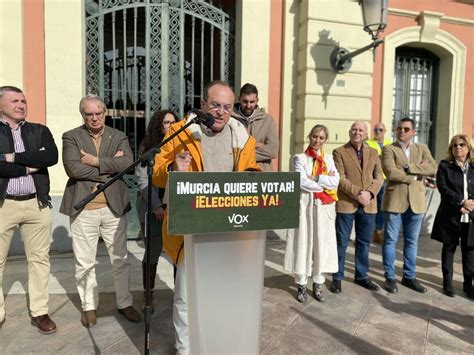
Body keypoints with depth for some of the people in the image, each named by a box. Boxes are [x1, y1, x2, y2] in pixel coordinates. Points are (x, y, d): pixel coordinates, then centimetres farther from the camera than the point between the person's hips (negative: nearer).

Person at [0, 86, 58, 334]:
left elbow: (52, 156, -9)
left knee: (39, 258, 7)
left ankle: (39, 311, 20)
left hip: (37, 204, 2)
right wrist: (30, 166, -10)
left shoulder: (39, 131, 9)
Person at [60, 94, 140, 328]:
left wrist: (96, 161, -13)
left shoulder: (119, 137, 8)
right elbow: (73, 168, -13)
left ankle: (125, 303, 26)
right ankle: (89, 306, 28)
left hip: (114, 206, 1)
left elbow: (128, 163, -9)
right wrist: (110, 165, -11)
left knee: (120, 259, 10)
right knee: (84, 262, 10)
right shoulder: (71, 137, 3)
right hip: (83, 209, -1)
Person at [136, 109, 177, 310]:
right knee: (154, 250, 4)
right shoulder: (147, 149, 1)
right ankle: (148, 295, 22)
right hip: (152, 207, -2)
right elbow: (143, 180, -3)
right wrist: (157, 206, -12)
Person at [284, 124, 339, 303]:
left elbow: (335, 181, -3)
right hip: (305, 205, -3)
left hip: (324, 207, 3)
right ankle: (301, 285, 11)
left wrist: (315, 178, -12)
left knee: (322, 244, 6)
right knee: (303, 243, 0)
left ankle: (318, 285, 18)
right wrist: (325, 182, -9)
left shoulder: (328, 158, 12)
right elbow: (302, 182, -12)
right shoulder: (300, 158, 2)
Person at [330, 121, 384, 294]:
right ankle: (337, 277, 16)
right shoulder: (339, 152, 0)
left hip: (368, 205, 4)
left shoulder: (373, 153, 13)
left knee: (364, 242, 14)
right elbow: (340, 178, -9)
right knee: (341, 242, 4)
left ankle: (361, 275, 28)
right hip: (346, 204, -4)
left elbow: (379, 176, 4)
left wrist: (370, 193, -13)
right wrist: (357, 193, -18)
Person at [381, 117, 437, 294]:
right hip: (394, 200, -3)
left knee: (412, 241, 12)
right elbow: (391, 173, -17)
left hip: (416, 201, 4)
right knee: (390, 240, 4)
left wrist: (408, 168, -15)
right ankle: (390, 277, 16)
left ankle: (409, 276, 25)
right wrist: (417, 173, -11)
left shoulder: (422, 148, 10)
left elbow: (433, 168, -7)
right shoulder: (389, 149, -1)